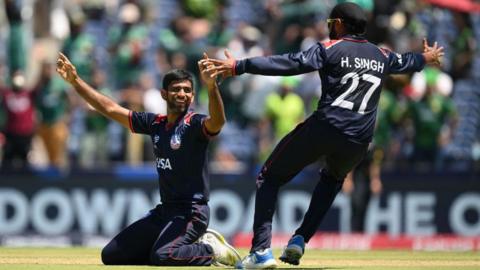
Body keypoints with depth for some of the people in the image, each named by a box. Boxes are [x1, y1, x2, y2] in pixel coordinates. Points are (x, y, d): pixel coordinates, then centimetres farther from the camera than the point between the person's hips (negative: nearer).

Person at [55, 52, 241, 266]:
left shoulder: (194, 124, -10)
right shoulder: (155, 123, 10)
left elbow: (217, 121, -34)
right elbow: (110, 109, 16)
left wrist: (211, 87, -50)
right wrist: (75, 81, 13)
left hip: (192, 211, -8)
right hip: (164, 211, 8)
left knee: (161, 256, -33)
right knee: (111, 255, 9)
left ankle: (212, 250, -3)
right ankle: (194, 244, 12)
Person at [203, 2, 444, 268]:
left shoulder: (330, 49, 0)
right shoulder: (381, 56, 17)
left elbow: (290, 64, -13)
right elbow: (405, 62, 40)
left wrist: (239, 66, -18)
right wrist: (425, 58, 64)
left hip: (323, 129, -5)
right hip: (357, 143, 5)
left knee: (269, 178, 8)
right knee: (333, 177, 37)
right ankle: (300, 240, 20)